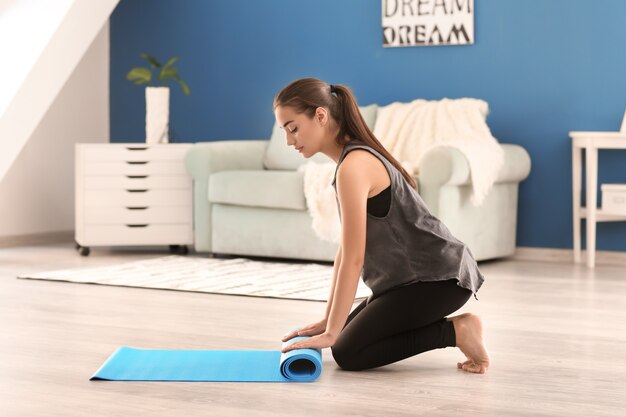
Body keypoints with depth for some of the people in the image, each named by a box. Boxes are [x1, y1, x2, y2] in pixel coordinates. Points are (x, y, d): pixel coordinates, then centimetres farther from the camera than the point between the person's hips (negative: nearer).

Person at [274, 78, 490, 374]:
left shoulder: (353, 166, -22)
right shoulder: (357, 157, 9)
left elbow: (353, 259, -24)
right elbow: (346, 250, 12)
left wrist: (331, 332, -20)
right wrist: (328, 321, 11)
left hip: (439, 276, -10)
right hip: (413, 275, 10)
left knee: (348, 352, -8)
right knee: (350, 335, 14)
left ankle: (457, 331, -4)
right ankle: (448, 324, 15)